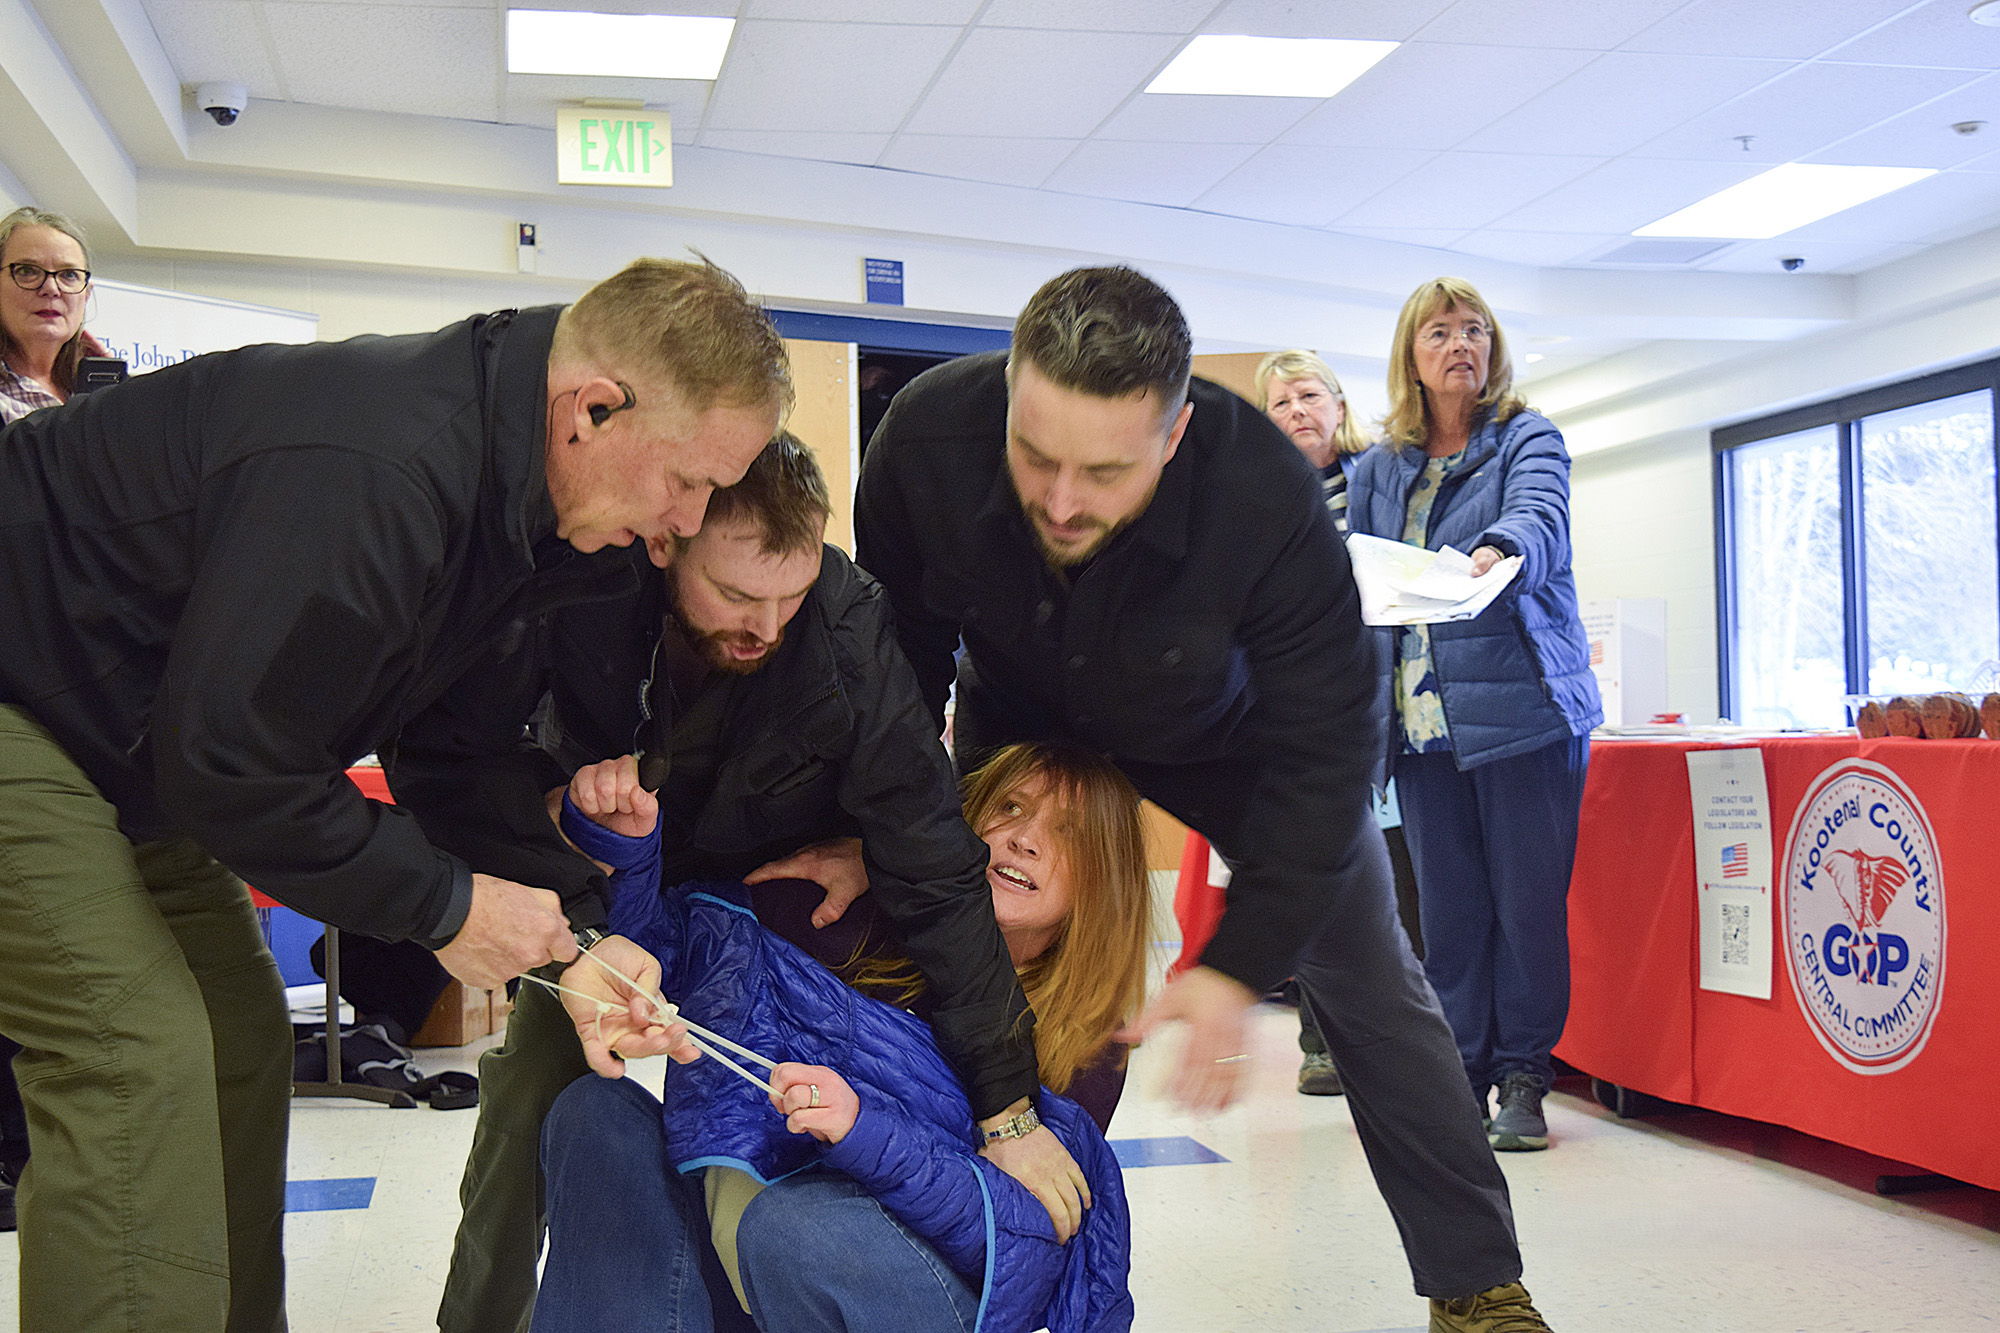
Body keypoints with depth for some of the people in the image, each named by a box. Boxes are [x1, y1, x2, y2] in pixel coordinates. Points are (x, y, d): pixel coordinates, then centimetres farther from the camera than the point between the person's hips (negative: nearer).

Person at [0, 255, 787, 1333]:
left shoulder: (515, 480, -5)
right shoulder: (371, 475, -35)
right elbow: (227, 760, -29)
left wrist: (565, 916, -6)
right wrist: (443, 902, -20)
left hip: (145, 741, 10)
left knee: (241, 1040, 9)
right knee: (142, 1056, -14)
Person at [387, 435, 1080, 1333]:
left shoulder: (847, 627, -33)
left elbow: (935, 870, -27)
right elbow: (436, 757, -25)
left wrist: (1007, 1107, -24)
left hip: (772, 890, 0)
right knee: (527, 1103, -9)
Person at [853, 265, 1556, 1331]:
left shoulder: (1269, 500, -41)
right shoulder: (925, 434, -32)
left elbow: (1320, 751, -31)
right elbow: (895, 654, -13)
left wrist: (1238, 965, -33)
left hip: (1227, 732, -1)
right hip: (1023, 718, 2)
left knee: (1369, 988, 2)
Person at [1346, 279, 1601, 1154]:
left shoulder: (1527, 438, 3)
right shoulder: (1378, 468, 15)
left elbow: (1538, 515, -18)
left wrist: (1496, 553, -40)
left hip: (1524, 704, -3)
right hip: (1423, 718, 3)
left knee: (1528, 900, 0)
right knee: (1447, 904, 6)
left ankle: (1523, 1074, 13)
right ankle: (1461, 1073, 16)